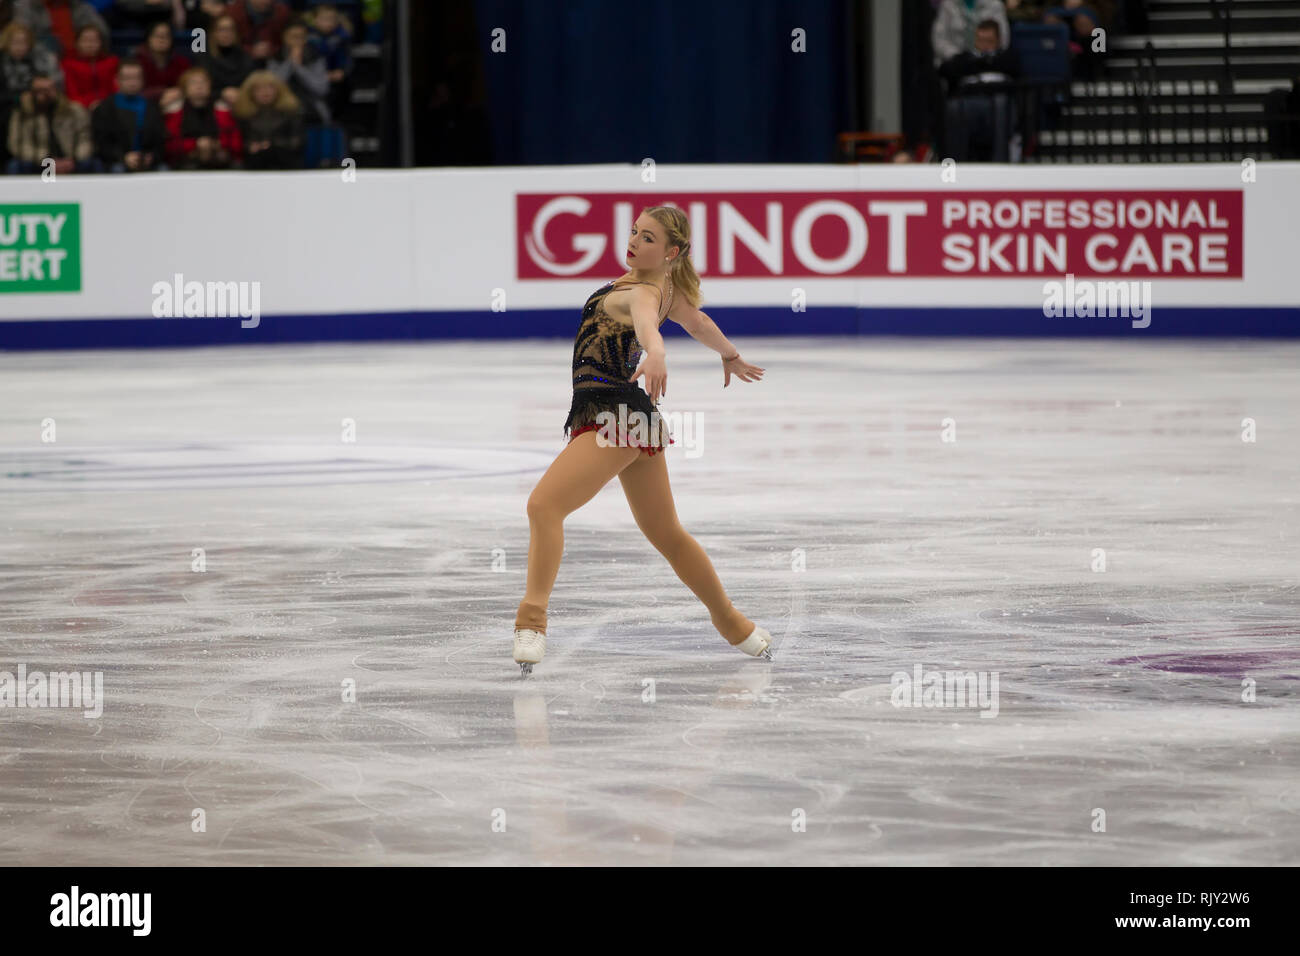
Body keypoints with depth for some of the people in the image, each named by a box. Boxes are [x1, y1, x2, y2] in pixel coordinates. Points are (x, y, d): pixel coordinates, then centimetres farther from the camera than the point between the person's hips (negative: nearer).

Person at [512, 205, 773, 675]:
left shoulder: (644, 293, -16)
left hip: (612, 415, -10)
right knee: (667, 535, 21)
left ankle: (532, 621, -33)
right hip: (637, 417, 10)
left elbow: (645, 316, -40)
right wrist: (730, 356, 50)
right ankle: (733, 624, 33)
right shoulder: (665, 287, 12)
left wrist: (654, 351, -63)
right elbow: (699, 323, 31)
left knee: (543, 504, -22)